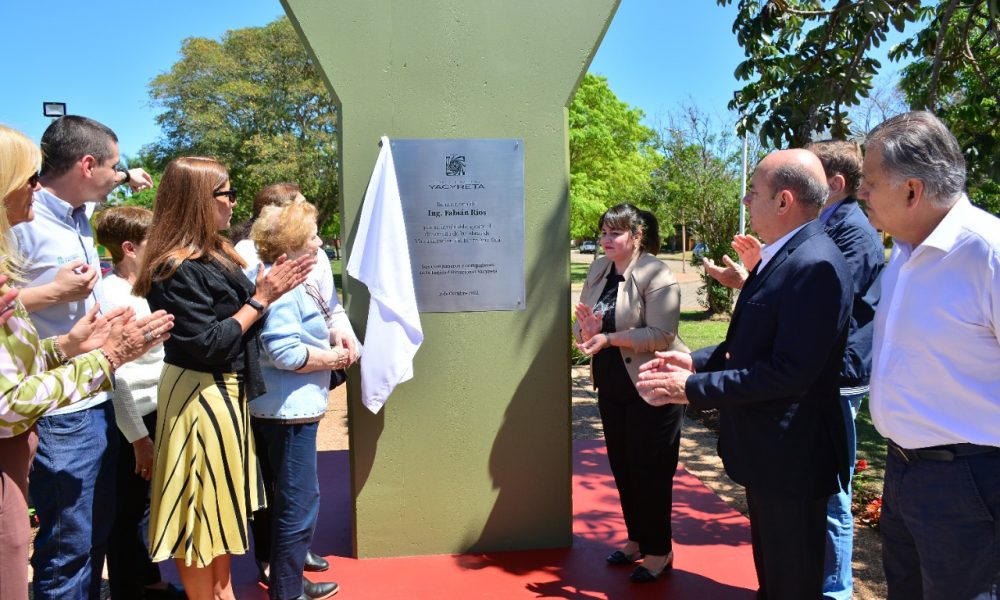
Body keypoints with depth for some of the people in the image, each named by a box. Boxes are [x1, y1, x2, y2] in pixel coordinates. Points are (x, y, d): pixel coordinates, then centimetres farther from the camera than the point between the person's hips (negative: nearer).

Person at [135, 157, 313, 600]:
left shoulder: (213, 253, 9)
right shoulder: (176, 269, -21)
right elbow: (208, 343, -23)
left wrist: (267, 288, 2)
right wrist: (260, 298, -19)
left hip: (226, 391, 10)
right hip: (198, 395, -10)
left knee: (221, 498, 20)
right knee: (203, 501, 5)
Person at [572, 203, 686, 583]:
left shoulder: (656, 275, -15)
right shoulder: (598, 271, 6)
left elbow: (660, 335, -23)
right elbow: (582, 329, 6)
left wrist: (609, 338, -30)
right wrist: (587, 330, -17)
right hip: (612, 387, 7)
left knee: (650, 470, 3)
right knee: (622, 467, 15)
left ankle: (659, 551, 20)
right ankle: (637, 540, 33)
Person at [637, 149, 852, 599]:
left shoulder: (815, 265, -25)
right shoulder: (780, 255, 8)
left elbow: (790, 370, -29)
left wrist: (692, 389, -24)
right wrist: (696, 360, 1)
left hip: (791, 459, -9)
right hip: (766, 449, 9)